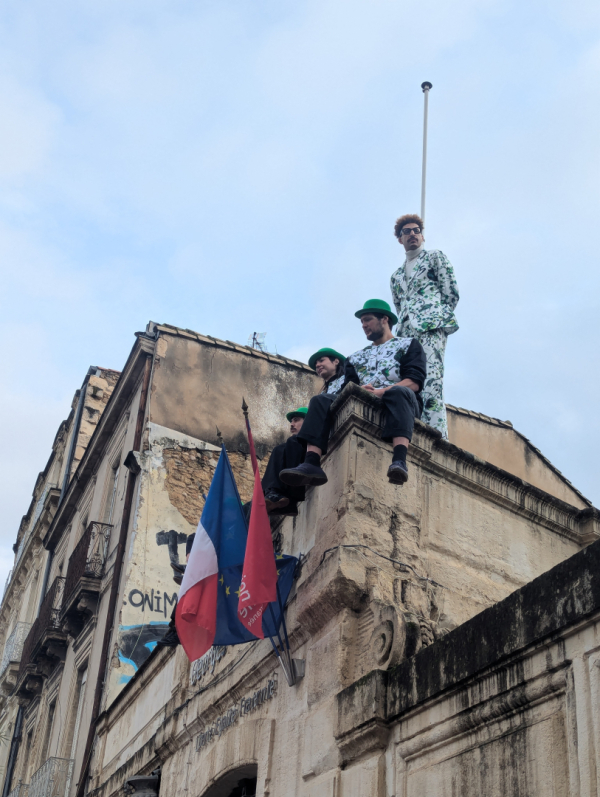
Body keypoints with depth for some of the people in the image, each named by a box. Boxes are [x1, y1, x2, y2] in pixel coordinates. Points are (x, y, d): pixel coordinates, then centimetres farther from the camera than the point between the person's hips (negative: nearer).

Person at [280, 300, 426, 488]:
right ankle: (311, 464, -38)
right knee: (320, 400, -17)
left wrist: (381, 392, -16)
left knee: (399, 392, -38)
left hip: (401, 403, -4)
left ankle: (399, 461, -58)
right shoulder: (356, 357, 30)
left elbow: (415, 381, -1)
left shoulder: (409, 344, 17)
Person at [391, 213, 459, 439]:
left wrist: (438, 319, -2)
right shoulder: (396, 276, 30)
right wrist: (403, 328, 10)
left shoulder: (435, 257, 14)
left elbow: (451, 294, 6)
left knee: (430, 385, -21)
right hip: (406, 333, 6)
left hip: (431, 328, -6)